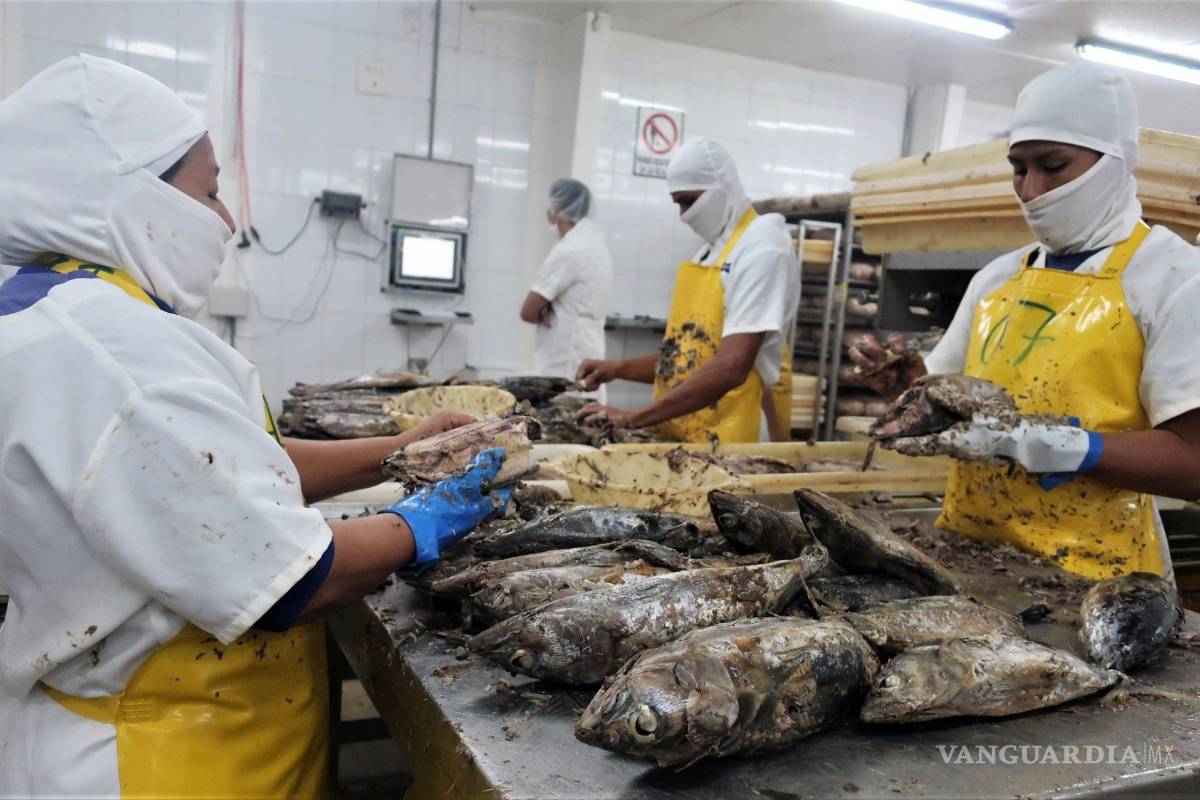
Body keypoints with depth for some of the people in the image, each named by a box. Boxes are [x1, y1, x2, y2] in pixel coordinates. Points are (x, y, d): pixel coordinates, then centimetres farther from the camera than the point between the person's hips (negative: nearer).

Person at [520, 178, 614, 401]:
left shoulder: (568, 250, -18)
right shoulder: (595, 241, 12)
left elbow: (528, 312, -14)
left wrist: (545, 313, 6)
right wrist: (549, 308, -4)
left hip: (564, 366, -9)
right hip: (586, 356, 9)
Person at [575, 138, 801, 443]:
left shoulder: (762, 248, -13)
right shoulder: (710, 251, 14)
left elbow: (731, 369, -23)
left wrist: (633, 419, -23)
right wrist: (619, 368, 4)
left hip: (733, 440, -7)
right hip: (683, 435, 7)